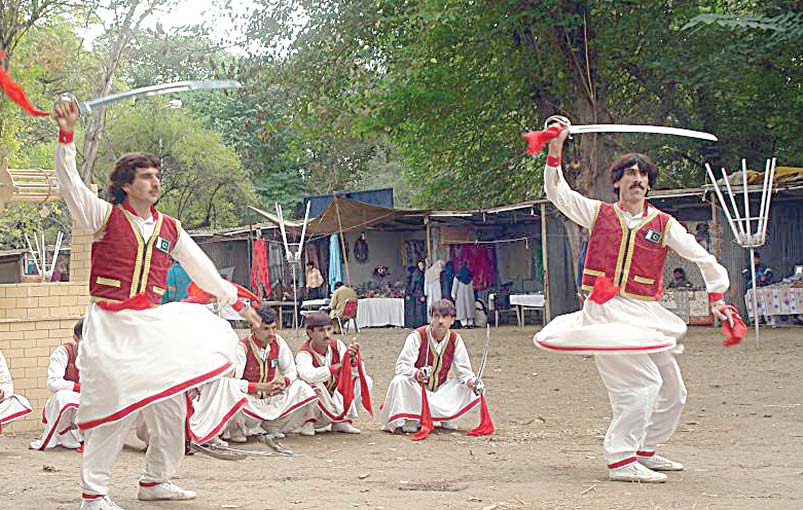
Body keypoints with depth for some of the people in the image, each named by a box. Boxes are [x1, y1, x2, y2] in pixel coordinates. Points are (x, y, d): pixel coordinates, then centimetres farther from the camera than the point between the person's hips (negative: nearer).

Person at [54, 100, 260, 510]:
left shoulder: (170, 229, 13)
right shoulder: (106, 217, 1)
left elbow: (201, 269, 20)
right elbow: (70, 184, -12)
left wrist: (236, 302, 21)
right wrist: (66, 136, -23)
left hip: (151, 323, 5)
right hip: (110, 326, -5)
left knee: (169, 406, 6)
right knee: (112, 406, -9)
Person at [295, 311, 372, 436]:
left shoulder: (337, 345, -5)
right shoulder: (304, 353, -20)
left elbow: (359, 373, -11)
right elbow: (309, 376, -44)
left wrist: (352, 359, -33)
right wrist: (339, 365, -47)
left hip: (335, 401, 5)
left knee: (366, 381, -9)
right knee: (312, 384, -35)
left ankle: (342, 420, -1)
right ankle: (309, 421, -10)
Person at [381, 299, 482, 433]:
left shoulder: (455, 339, -6)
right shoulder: (417, 336, -18)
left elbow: (462, 368, -3)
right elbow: (401, 365, -22)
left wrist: (470, 381, -26)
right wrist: (416, 374, -44)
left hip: (440, 390, 4)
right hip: (415, 390, -4)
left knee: (469, 387, -14)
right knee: (399, 381, -35)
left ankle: (445, 417, 8)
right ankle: (409, 419, -11)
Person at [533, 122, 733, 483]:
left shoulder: (664, 225, 10)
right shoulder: (599, 214, 9)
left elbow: (703, 258, 13)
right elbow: (557, 193, 5)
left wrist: (716, 298, 7)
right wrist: (555, 150, -5)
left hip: (644, 315, 4)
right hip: (605, 311, -4)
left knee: (672, 392, 9)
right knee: (642, 382, -19)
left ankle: (644, 452, 28)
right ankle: (620, 460, -13)